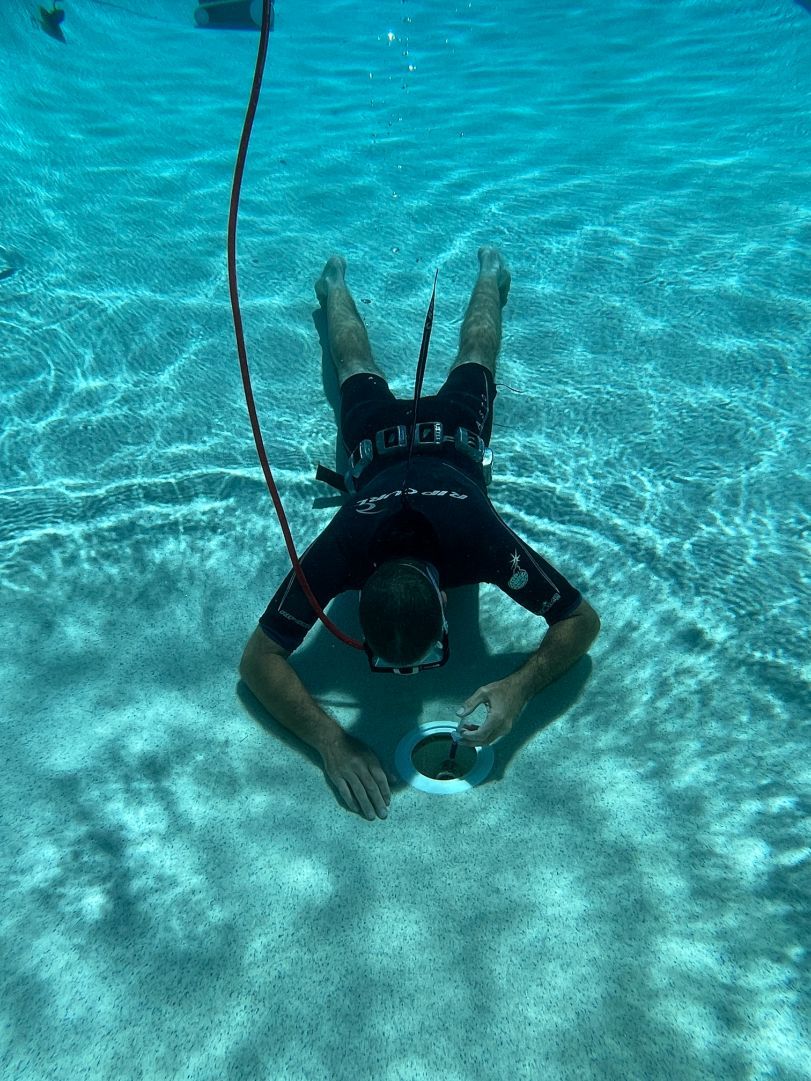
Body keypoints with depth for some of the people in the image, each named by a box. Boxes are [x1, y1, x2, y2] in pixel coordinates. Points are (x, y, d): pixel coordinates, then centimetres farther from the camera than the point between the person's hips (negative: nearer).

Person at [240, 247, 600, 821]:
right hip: (382, 440, 0)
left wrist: (520, 688, -51)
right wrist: (330, 741, -52)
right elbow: (259, 657, -37)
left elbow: (583, 620, -33)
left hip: (451, 433, 1)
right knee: (359, 365, 34)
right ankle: (336, 283, 64)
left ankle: (489, 269, 63)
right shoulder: (339, 551, -46)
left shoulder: (483, 542, -48)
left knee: (472, 359, 34)